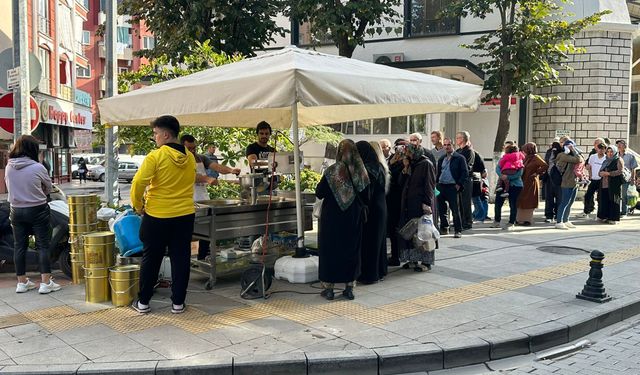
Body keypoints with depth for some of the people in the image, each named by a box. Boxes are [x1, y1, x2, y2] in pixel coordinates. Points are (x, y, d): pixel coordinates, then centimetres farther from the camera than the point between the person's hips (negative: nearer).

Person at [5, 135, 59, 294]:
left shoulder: (8, 167, -3)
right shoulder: (37, 168, -15)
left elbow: (9, 187, 9)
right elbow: (48, 188, -1)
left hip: (16, 210, 4)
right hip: (37, 210, -4)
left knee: (19, 246, 12)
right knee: (43, 246, 2)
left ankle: (22, 282, 20)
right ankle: (45, 283, 2)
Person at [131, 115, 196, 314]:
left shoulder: (155, 156, -14)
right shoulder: (190, 158, 3)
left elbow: (138, 183, -16)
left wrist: (138, 205, 0)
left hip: (157, 216, -4)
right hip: (185, 215, 4)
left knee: (151, 259, 9)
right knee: (180, 259, 10)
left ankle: (143, 302, 18)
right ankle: (178, 302, 15)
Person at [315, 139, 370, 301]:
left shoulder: (331, 171, -14)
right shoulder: (361, 172, -4)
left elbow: (319, 193, -8)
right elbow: (366, 197, 4)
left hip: (332, 218, -3)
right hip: (354, 219, 3)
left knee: (330, 249, 8)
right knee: (351, 249, 12)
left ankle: (328, 287, 11)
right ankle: (349, 287, 16)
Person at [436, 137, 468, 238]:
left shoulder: (459, 158, -1)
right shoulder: (441, 159, 17)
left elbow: (465, 173, -5)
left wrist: (459, 184, -12)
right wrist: (437, 183, 11)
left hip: (452, 187, -6)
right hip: (441, 187, 6)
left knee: (455, 209, -5)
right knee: (441, 209, 9)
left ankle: (458, 231, 2)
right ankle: (444, 228, 22)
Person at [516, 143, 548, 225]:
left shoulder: (535, 157, -11)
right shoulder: (527, 158, 13)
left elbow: (545, 166, -23)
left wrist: (537, 173, -17)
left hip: (531, 182, -8)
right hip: (525, 182, 8)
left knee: (529, 202, -1)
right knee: (522, 200, 9)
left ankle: (528, 220, 7)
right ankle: (520, 219, 16)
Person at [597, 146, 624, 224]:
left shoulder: (618, 160, 2)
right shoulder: (605, 162, 22)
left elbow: (620, 171, -11)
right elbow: (600, 172, 23)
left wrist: (608, 173, -14)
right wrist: (601, 173, -1)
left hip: (614, 185, -6)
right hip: (604, 185, 6)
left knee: (613, 201, -6)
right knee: (604, 201, 3)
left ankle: (614, 218, -3)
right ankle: (605, 217, 10)